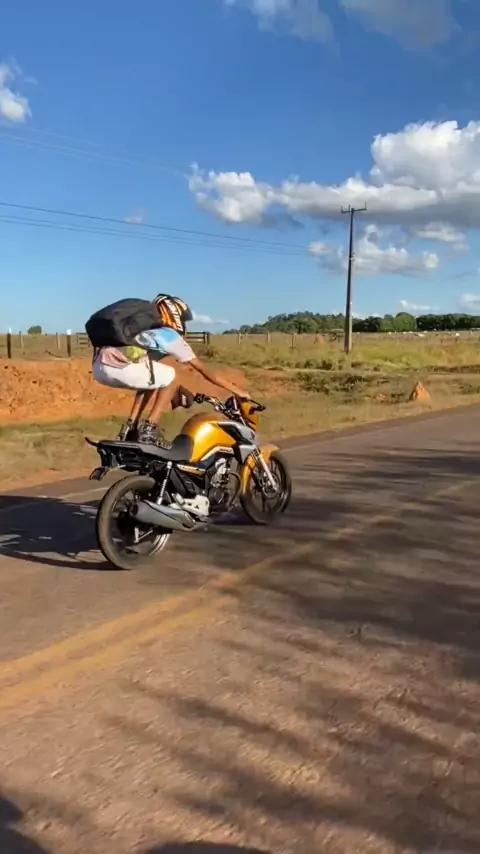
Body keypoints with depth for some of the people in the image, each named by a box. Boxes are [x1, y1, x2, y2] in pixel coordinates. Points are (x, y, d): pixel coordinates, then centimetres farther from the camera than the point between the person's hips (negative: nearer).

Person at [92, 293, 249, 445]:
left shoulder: (149, 332, 33)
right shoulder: (171, 335, 10)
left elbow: (158, 375, 42)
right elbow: (204, 369, 11)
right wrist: (237, 390, 15)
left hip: (99, 365, 9)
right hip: (117, 366, -9)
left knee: (150, 376, 29)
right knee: (171, 377, 7)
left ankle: (130, 428, 23)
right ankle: (148, 430, 2)